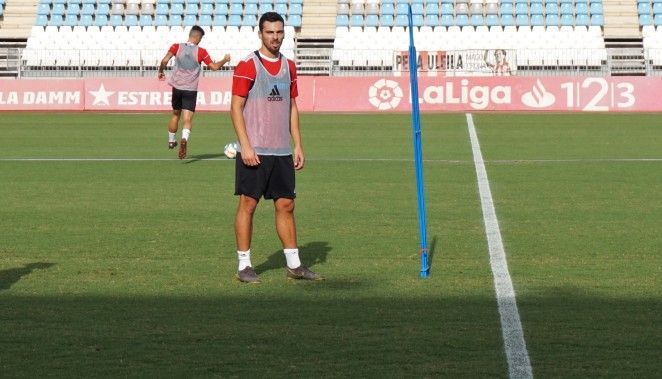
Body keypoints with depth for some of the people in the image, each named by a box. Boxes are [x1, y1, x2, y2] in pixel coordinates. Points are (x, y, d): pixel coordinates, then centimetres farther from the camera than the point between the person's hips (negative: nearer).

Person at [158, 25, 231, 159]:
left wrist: (161, 71, 6)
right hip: (190, 90, -3)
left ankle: (171, 141, 38)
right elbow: (214, 67, -3)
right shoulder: (201, 52, -7)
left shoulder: (176, 47, -4)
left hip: (177, 87, 3)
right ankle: (184, 139, -33)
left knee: (175, 114, 23)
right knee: (188, 119, -6)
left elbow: (164, 61, -13)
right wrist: (225, 60, 15)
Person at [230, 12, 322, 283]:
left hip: (282, 151, 6)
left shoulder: (289, 67, 12)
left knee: (286, 205, 8)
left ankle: (294, 265, 13)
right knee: (248, 204, -1)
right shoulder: (247, 66, -7)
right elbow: (236, 108, -9)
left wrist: (297, 145, 11)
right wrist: (245, 146, -16)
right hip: (254, 151, -6)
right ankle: (244, 266, 5)